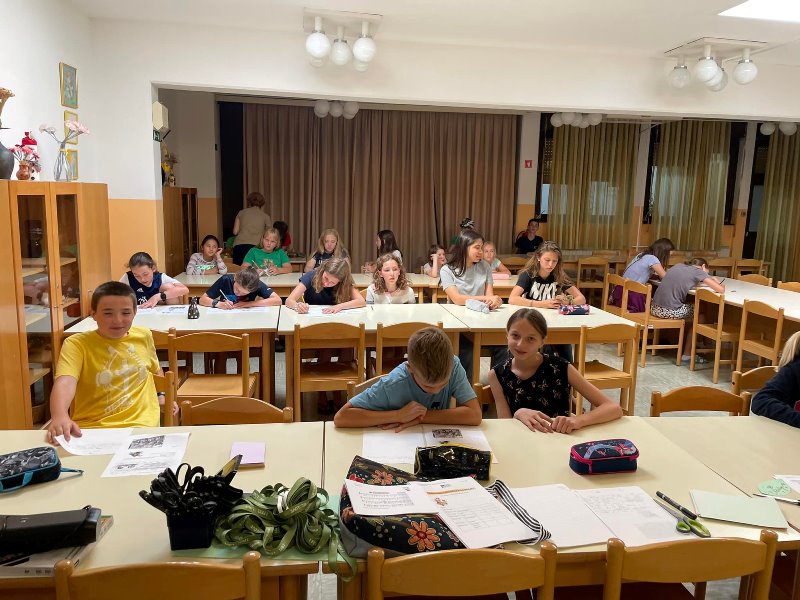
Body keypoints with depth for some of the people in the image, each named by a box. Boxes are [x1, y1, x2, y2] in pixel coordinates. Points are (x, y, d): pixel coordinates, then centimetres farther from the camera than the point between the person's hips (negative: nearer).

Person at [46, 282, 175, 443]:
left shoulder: (144, 336, 9)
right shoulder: (76, 344, -3)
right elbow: (65, 383, -21)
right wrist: (59, 417, -38)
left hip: (141, 425, 1)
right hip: (90, 429, -1)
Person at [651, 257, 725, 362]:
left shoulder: (679, 266, 18)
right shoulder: (698, 271, 1)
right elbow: (721, 290, -2)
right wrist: (721, 285, 22)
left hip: (655, 308, 7)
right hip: (670, 312, -7)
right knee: (699, 315, 21)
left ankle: (683, 348, 40)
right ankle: (686, 355, 22)